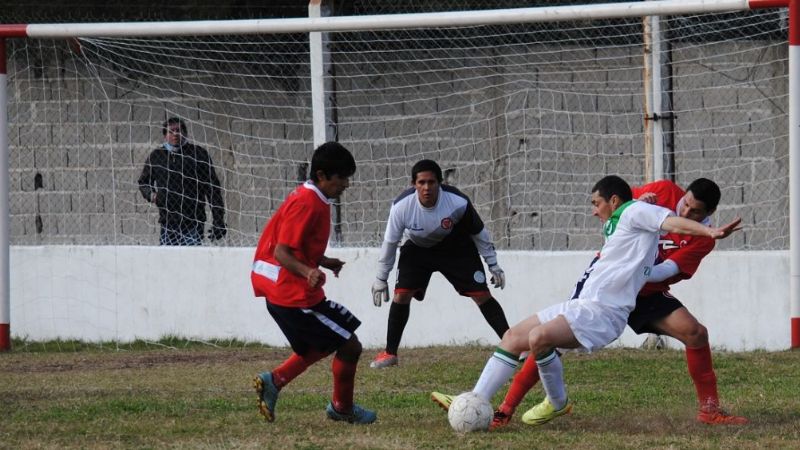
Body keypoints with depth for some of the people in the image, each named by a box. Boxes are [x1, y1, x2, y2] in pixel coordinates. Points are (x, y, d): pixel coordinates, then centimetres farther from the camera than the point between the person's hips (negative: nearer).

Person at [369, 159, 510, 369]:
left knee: (482, 295, -8)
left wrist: (493, 265, -3)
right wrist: (381, 279, -4)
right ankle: (390, 353, 1)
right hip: (418, 249, 1)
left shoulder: (459, 202, -31)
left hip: (456, 248, -1)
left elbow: (478, 233, -12)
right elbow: (390, 242, -12)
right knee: (401, 294, -13)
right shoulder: (402, 206, -28)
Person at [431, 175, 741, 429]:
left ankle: (557, 404, -9)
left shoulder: (635, 211, -6)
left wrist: (711, 232, -35)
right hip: (582, 305, 10)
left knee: (538, 336, -31)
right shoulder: (616, 223, 22)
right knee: (513, 336, 9)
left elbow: (674, 222, -20)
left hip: (603, 314, -10)